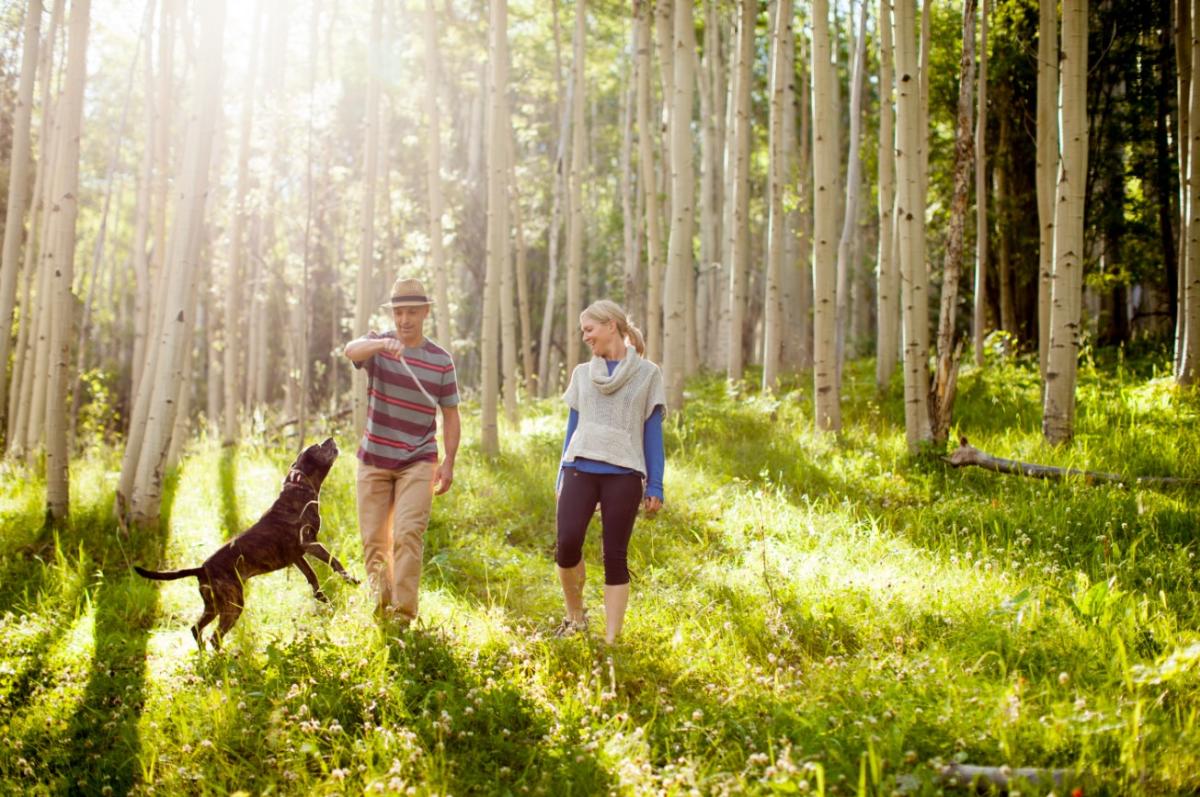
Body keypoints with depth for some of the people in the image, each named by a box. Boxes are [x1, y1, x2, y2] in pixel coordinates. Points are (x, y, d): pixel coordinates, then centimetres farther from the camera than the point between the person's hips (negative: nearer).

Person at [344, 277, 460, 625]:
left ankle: (403, 611, -13)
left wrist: (449, 462, -4)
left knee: (408, 534, -13)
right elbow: (352, 350, -25)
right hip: (374, 459, 1)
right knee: (373, 537, 4)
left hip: (418, 462, -1)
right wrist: (381, 344, -47)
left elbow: (450, 414, 6)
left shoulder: (441, 360, 1)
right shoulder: (378, 344, 0)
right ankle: (380, 594, 24)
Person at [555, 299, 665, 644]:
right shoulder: (582, 373, 16)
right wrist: (562, 479, 15)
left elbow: (652, 432, 7)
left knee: (615, 556, -3)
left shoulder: (647, 374, 7)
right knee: (567, 544, -16)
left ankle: (610, 640, 3)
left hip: (623, 474, -2)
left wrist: (655, 485, 2)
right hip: (580, 469, 2)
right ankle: (575, 616, 8)